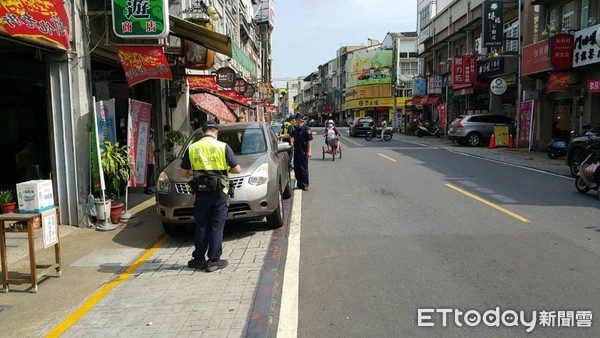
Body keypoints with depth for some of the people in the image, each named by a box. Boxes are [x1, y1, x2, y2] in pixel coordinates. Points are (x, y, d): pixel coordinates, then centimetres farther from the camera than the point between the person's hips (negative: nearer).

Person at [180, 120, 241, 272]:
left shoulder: (192, 148, 2)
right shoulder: (223, 147, -5)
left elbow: (184, 173, 4)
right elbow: (237, 169, -5)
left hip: (201, 193, 2)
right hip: (219, 193, -2)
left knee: (201, 227, 13)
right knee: (216, 228, 5)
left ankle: (198, 259, 20)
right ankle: (213, 261, 9)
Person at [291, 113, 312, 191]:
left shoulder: (306, 129, -12)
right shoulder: (296, 129, 11)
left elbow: (310, 140, -16)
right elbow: (291, 135, 27)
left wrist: (309, 151, -21)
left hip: (303, 152, -8)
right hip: (296, 151, 8)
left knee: (304, 169, 0)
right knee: (296, 168, 10)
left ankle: (305, 185, 10)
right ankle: (299, 184, 20)